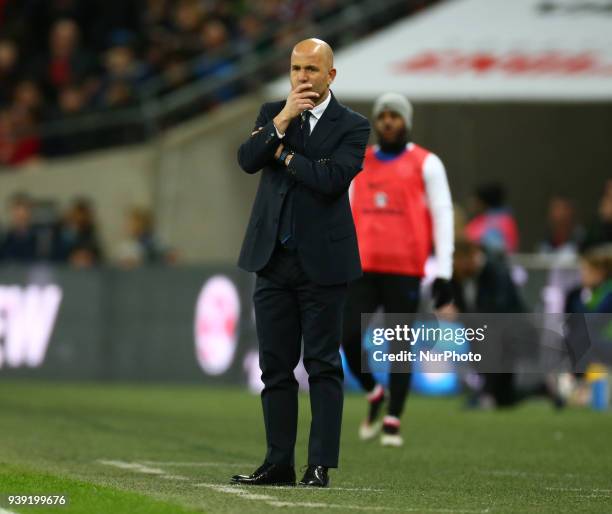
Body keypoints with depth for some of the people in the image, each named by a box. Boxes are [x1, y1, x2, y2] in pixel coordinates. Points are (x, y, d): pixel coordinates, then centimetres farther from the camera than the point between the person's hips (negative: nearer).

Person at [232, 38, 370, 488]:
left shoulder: (352, 126, -3)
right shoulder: (272, 113, 10)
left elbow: (332, 177, -18)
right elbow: (247, 160, -6)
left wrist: (283, 153, -7)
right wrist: (282, 120, -15)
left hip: (321, 261, -4)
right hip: (273, 259, 5)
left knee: (323, 366, -2)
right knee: (275, 367, 8)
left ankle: (321, 465, 0)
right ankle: (279, 463, 14)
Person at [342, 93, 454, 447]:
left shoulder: (426, 164, 2)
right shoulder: (360, 164, 13)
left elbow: (442, 216, -1)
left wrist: (444, 271, -8)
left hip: (404, 270, -3)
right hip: (363, 268, 3)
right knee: (349, 337, -8)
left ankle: (393, 422, 8)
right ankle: (374, 394, 18)